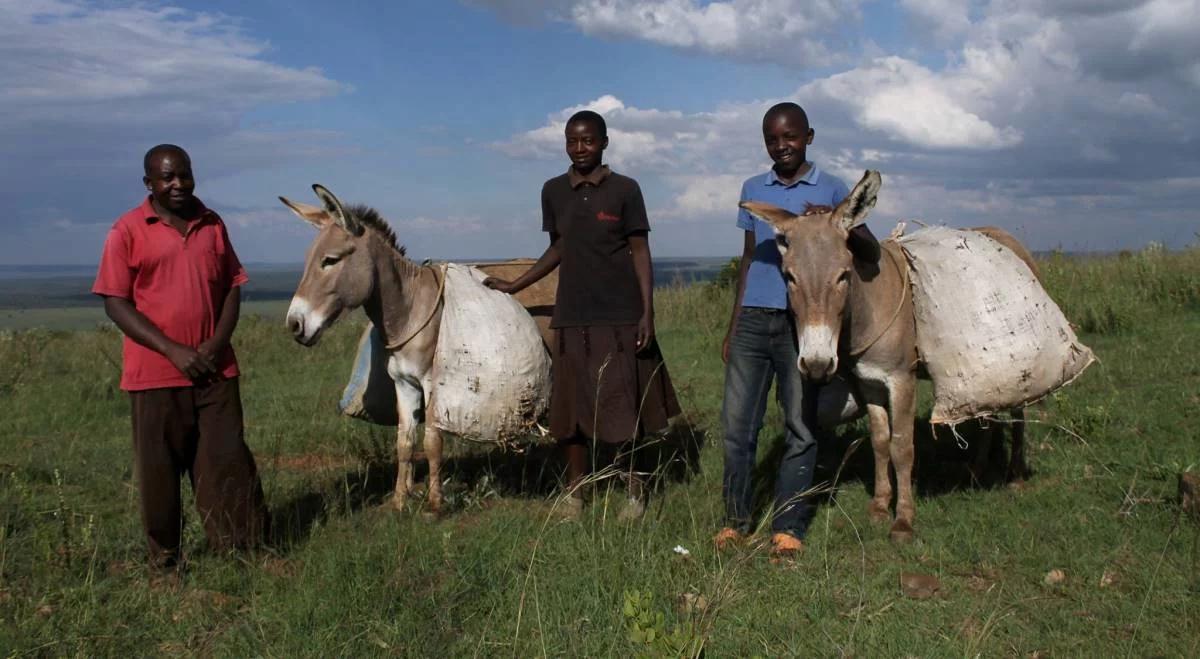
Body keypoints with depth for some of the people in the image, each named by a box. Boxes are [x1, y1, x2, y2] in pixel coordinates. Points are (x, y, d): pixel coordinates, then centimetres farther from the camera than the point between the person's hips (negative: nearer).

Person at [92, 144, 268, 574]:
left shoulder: (212, 225, 8)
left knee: (227, 465, 5)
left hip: (215, 369, 3)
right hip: (155, 373, -3)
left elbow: (233, 287, 11)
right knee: (159, 470, 6)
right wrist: (173, 350, -14)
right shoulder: (128, 231, -3)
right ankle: (164, 561, 20)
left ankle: (238, 550, 17)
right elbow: (116, 303, -6)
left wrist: (217, 344, -6)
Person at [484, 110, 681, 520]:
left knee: (618, 408, -3)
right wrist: (513, 286, 15)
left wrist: (647, 313, -9)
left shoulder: (624, 190, -3)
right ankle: (575, 490, 19)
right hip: (570, 317, 4)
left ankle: (634, 484, 16)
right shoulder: (553, 192, 7)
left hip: (619, 316, -3)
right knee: (569, 406, 6)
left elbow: (640, 252, -2)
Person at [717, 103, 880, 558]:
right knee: (736, 423, 3)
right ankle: (736, 519, 16)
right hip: (753, 319, 3)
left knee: (800, 426, 2)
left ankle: (788, 526, 12)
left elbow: (871, 253, -1)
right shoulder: (753, 189, 14)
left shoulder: (831, 190, 3)